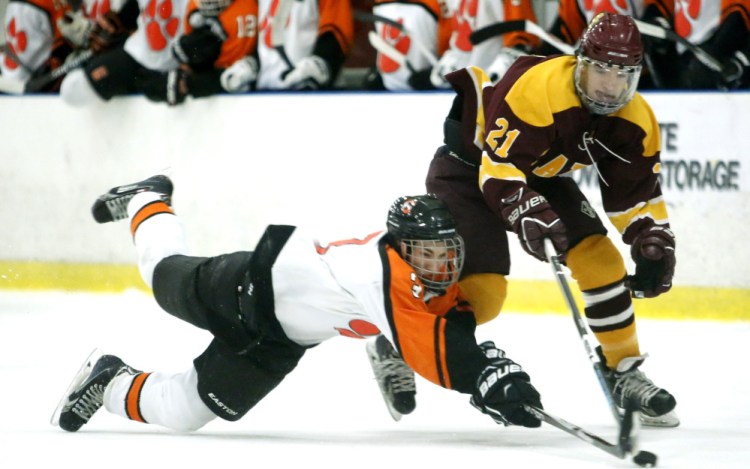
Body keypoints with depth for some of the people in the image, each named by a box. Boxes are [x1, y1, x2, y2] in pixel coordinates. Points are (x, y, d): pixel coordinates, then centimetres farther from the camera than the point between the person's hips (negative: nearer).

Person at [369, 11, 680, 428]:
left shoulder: (635, 120, -12)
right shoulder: (538, 89, -35)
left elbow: (637, 191, -1)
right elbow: (498, 167, -35)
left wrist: (655, 244, -13)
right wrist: (527, 212, -48)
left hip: (540, 172, 7)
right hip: (469, 162, -7)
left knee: (600, 259, -7)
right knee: (479, 292, -18)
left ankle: (624, 373, 8)